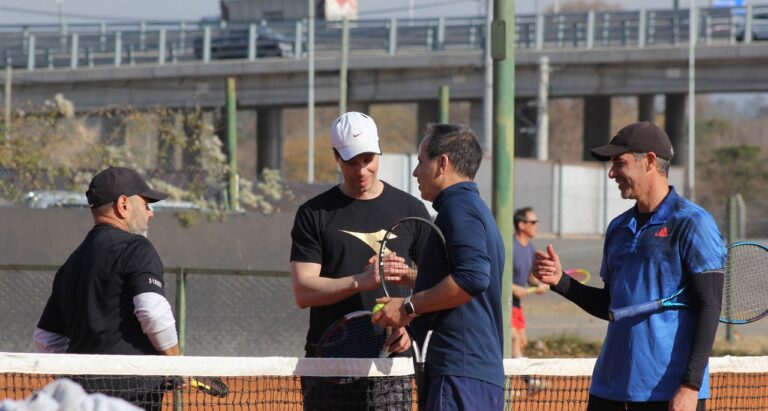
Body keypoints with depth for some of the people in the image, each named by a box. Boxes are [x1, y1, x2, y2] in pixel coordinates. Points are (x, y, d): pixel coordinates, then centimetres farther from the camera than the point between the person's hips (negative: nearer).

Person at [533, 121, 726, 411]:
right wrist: (561, 282, 6)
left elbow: (709, 308, -11)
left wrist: (691, 386, -17)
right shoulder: (618, 228, 16)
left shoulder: (691, 224, -6)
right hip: (610, 387, 7)